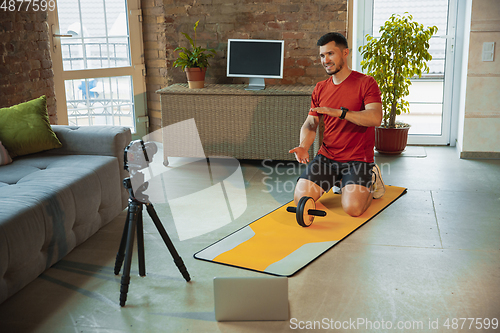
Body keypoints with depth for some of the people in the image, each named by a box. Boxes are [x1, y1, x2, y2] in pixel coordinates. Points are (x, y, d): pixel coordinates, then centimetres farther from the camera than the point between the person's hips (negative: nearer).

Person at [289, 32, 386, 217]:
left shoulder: (365, 83, -7)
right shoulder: (320, 88, 10)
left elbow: (376, 118, -22)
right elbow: (310, 123, 7)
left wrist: (340, 112, -31)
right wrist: (303, 146, -13)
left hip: (357, 159, -5)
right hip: (326, 157, 5)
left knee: (352, 207, -24)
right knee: (301, 198, -10)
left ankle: (371, 180, 11)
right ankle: (338, 180, 19)